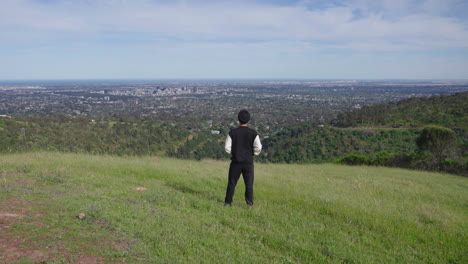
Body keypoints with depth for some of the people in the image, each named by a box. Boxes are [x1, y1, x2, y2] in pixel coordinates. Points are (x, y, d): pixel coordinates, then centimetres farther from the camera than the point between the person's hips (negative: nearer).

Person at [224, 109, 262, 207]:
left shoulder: (232, 132, -4)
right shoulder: (253, 133, -6)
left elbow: (227, 148, -3)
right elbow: (258, 148, -7)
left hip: (235, 162, 0)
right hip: (248, 162, 0)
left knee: (232, 183, 10)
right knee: (249, 184, 9)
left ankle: (227, 202, 11)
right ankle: (250, 203, 9)